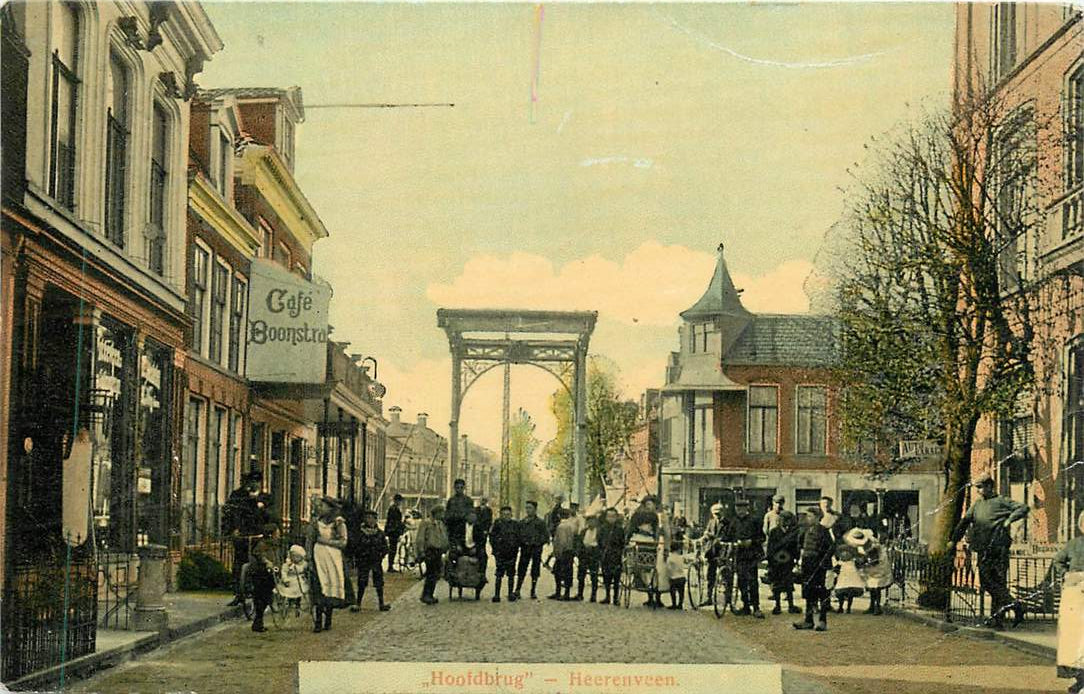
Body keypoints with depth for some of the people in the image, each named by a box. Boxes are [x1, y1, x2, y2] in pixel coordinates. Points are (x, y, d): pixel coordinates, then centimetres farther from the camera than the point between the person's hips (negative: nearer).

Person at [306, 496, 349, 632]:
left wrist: (325, 541, -11)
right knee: (318, 590, -7)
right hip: (318, 558, 1)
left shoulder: (338, 522, 1)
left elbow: (343, 543, -4)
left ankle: (327, 622, 11)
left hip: (333, 559, -1)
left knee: (331, 588, 0)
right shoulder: (315, 522, 9)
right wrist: (309, 559, 2)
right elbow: (309, 541, 11)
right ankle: (317, 622, -9)